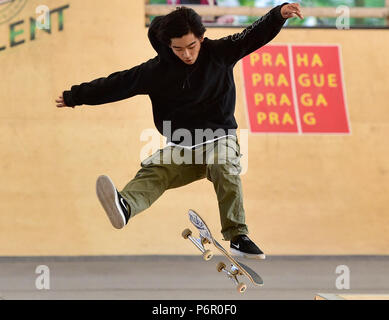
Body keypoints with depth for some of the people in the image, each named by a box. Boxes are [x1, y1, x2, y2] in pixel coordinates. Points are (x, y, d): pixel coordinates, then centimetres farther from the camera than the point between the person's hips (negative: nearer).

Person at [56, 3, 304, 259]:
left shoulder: (219, 53, -2)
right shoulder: (157, 70, -2)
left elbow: (254, 36, -8)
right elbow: (119, 83, 2)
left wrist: (279, 14, -26)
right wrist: (74, 97, 5)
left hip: (219, 137, -1)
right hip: (181, 146, 1)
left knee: (225, 169, -33)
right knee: (153, 171, -27)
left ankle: (238, 237, -33)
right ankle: (124, 206, -58)